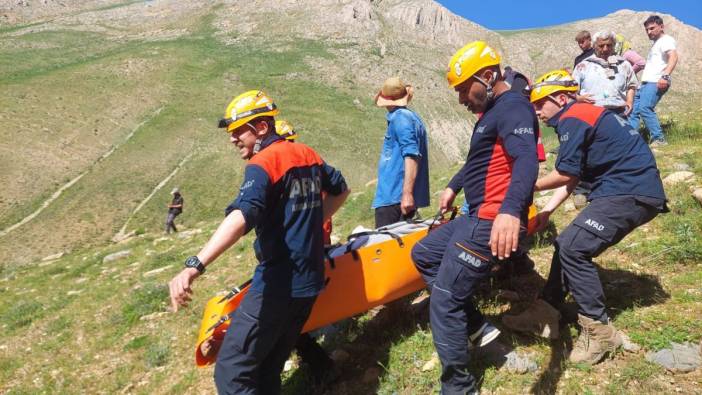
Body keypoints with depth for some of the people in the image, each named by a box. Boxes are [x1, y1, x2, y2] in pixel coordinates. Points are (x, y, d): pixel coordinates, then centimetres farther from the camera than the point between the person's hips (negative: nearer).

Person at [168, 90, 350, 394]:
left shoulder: (262, 164, -13)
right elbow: (340, 190, 28)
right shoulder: (307, 155, 11)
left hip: (278, 286, -9)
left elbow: (241, 218, -32)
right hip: (309, 281, 9)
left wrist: (194, 266, -41)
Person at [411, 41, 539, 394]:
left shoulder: (513, 107, -15)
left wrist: (510, 210, -49)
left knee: (443, 302, -7)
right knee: (423, 254, 22)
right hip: (476, 216, 11)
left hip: (493, 223, -11)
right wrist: (453, 186, 38)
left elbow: (526, 160, -34)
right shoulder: (494, 110, 18)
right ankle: (476, 326, 21)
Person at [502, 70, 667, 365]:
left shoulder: (573, 118, -12)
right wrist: (547, 211, 11)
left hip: (631, 194, -10)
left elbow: (565, 175, -16)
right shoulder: (583, 115, 19)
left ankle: (599, 332, -8)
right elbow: (573, 176, 16)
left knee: (573, 248, -17)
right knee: (568, 244, 9)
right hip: (631, 191, 10)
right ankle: (545, 316, 13)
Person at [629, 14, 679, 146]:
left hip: (656, 82, -10)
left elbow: (673, 57, -20)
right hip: (646, 83, 10)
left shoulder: (666, 40, -2)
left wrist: (665, 76, -33)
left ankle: (659, 139, -21)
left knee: (645, 108, -24)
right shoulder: (656, 43, 28)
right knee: (633, 109, 5)